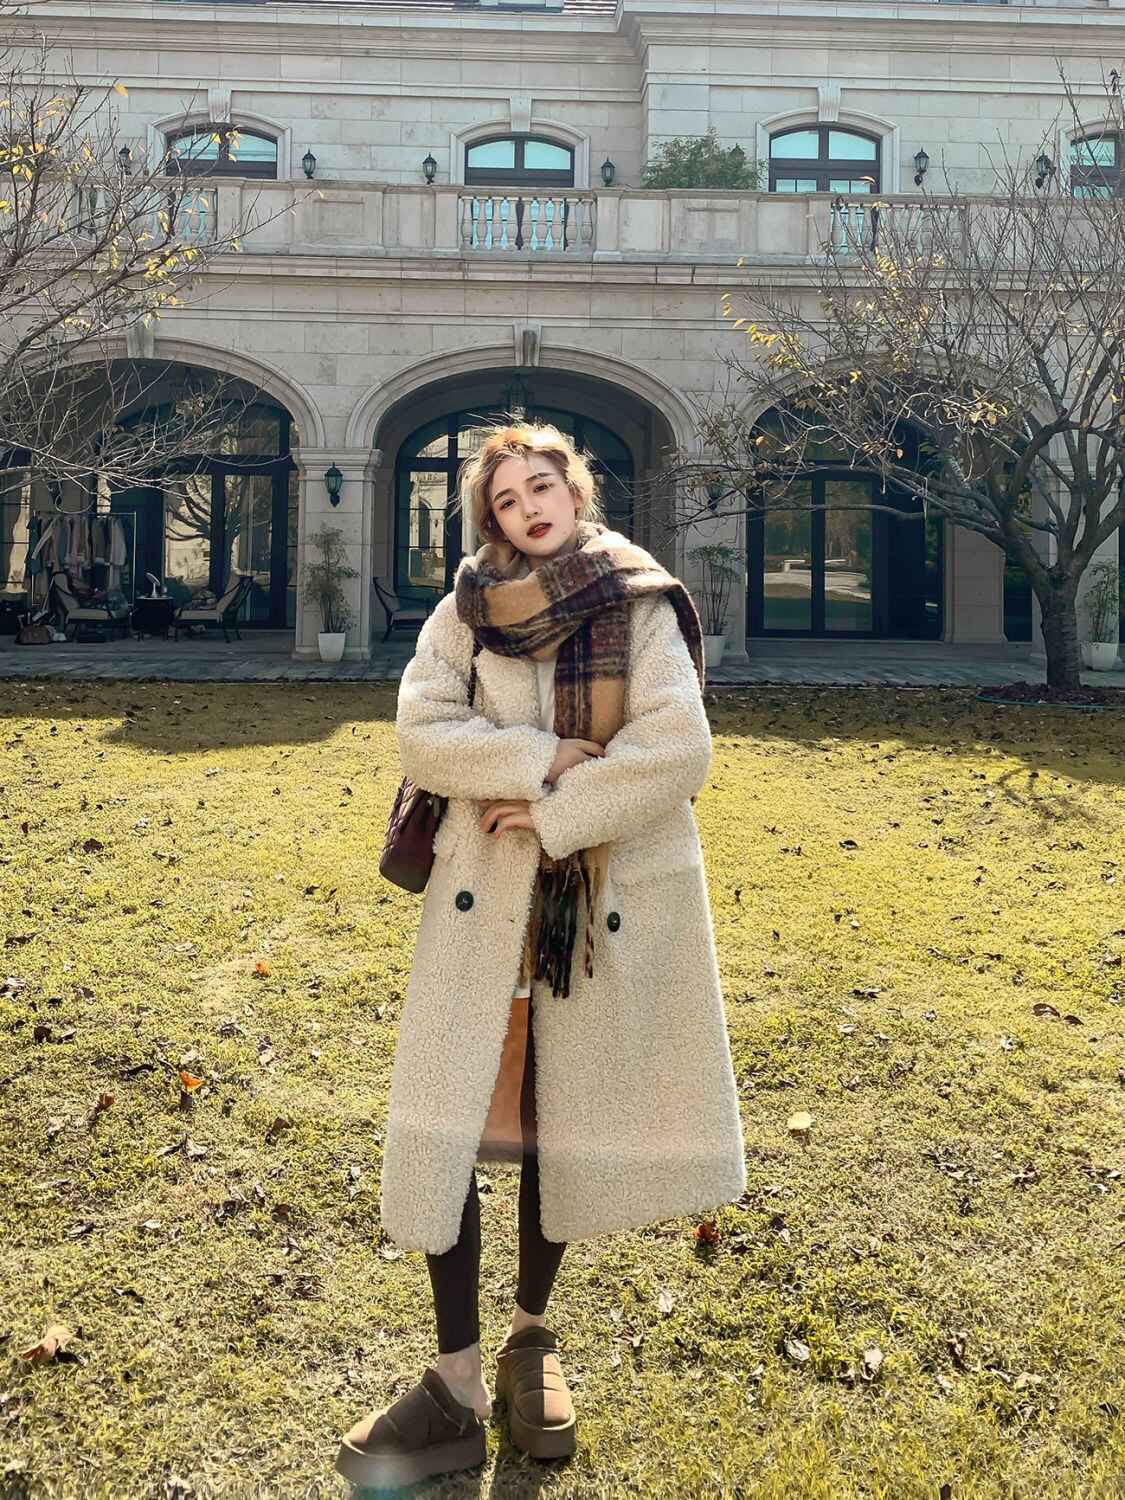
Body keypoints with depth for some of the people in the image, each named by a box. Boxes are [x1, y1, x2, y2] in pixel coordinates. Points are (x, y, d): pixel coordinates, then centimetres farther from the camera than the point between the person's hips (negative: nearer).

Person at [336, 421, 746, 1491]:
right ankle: (457, 1386, 9)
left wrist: (558, 815, -15)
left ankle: (532, 1332, 33)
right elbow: (421, 731, -7)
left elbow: (677, 751, -14)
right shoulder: (467, 610, 3)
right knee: (448, 1121, -2)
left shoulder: (643, 609, -3)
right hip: (485, 896, 2)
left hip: (608, 898, -1)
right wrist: (539, 759, -17)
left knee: (563, 1121, 11)